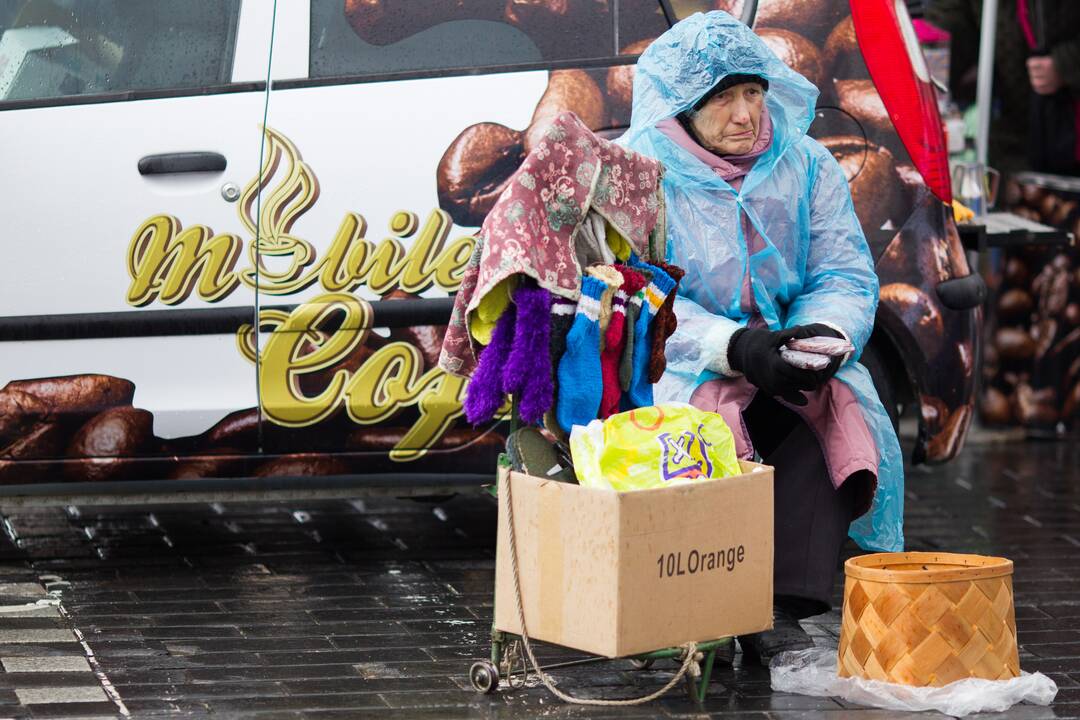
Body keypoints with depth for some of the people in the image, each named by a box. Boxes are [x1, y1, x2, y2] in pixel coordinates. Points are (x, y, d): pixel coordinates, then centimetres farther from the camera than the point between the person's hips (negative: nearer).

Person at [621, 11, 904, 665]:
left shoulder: (806, 164, 7)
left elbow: (847, 275, 3)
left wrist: (825, 334, -21)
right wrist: (735, 347, -27)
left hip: (786, 366, 3)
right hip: (675, 367, -3)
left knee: (838, 416, -27)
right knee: (707, 429, -35)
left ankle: (782, 612, -33)